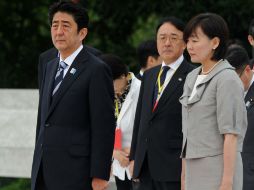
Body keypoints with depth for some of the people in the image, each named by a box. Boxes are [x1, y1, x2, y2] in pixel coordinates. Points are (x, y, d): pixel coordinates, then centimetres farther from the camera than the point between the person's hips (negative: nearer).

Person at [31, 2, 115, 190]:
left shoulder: (97, 70, -8)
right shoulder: (50, 67, 17)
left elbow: (104, 127, -11)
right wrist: (38, 166, 18)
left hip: (75, 174, -7)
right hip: (43, 174, 7)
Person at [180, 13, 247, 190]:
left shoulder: (227, 79, -10)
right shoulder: (192, 78, 14)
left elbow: (231, 135, -14)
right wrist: (184, 174, 15)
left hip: (218, 167, -7)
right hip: (194, 168, 7)